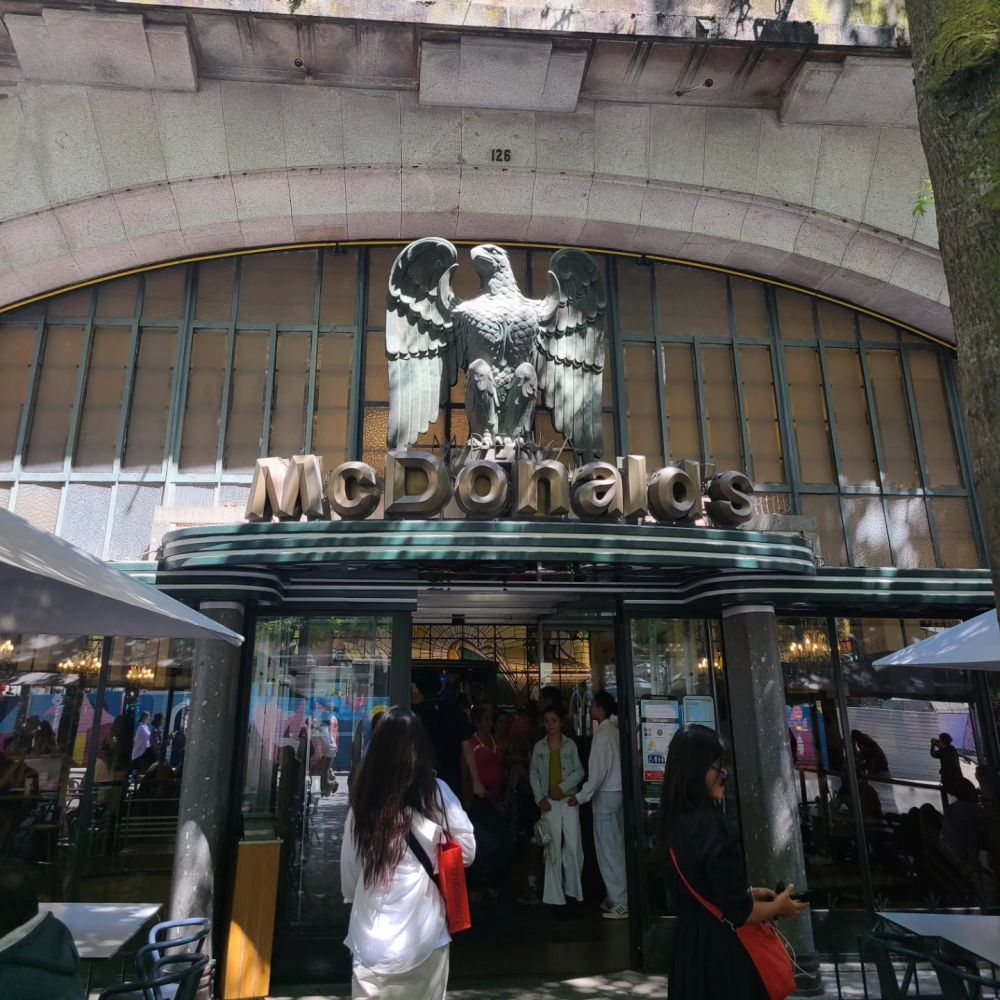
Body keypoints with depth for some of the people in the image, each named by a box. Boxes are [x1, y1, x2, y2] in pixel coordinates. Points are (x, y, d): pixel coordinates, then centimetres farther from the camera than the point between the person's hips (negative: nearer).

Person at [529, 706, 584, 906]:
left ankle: (573, 889, 13)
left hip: (569, 799, 0)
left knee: (573, 845, -4)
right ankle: (555, 895, 10)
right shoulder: (539, 746, 6)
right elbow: (534, 774, 6)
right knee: (553, 848, 2)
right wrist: (539, 798, -3)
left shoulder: (570, 744, 4)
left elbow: (579, 771, 2)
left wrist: (563, 787, -9)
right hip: (549, 802, 0)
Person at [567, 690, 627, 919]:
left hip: (606, 796, -9)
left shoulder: (602, 734, -17)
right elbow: (613, 766, 9)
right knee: (617, 848, 15)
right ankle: (618, 896, 23)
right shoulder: (614, 731, 8)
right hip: (617, 792, 9)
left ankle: (620, 903, 5)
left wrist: (581, 796, -11)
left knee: (609, 851, 0)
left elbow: (598, 771, -19)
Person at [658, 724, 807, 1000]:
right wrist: (778, 906, -3)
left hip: (688, 948, 7)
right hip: (721, 952, -7)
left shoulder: (673, 823, 0)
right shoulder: (714, 827, -26)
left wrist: (749, 893, 15)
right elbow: (737, 913, -20)